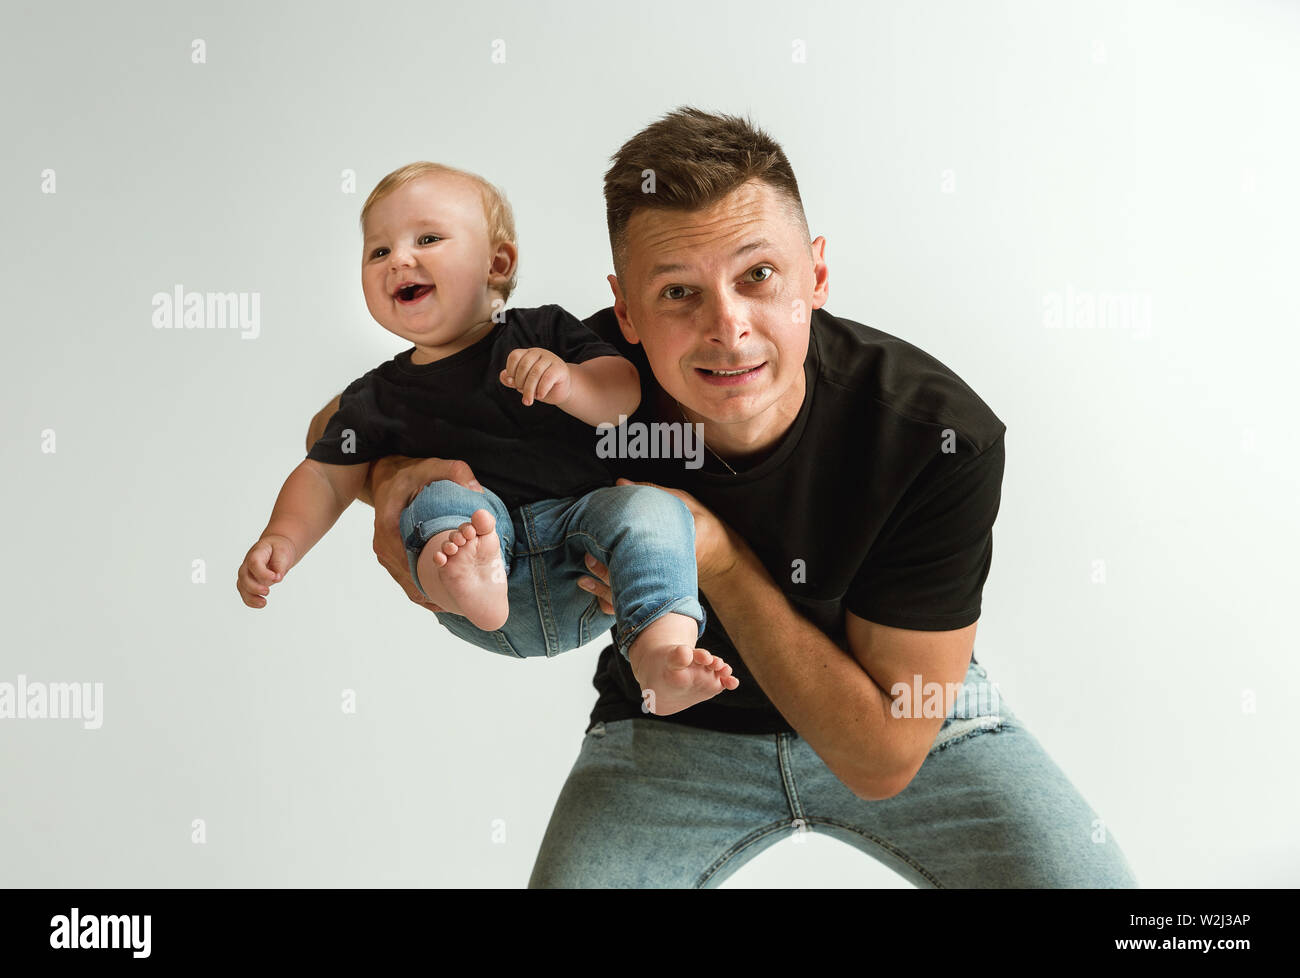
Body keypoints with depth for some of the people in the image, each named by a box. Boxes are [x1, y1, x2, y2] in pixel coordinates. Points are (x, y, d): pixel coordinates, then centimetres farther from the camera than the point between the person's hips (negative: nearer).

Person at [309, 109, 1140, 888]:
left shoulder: (944, 439, -30)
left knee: (1092, 881, -19)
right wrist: (398, 475, -31)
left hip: (907, 707, 0)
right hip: (672, 727, 1)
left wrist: (721, 563, -34)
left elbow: (882, 760, -26)